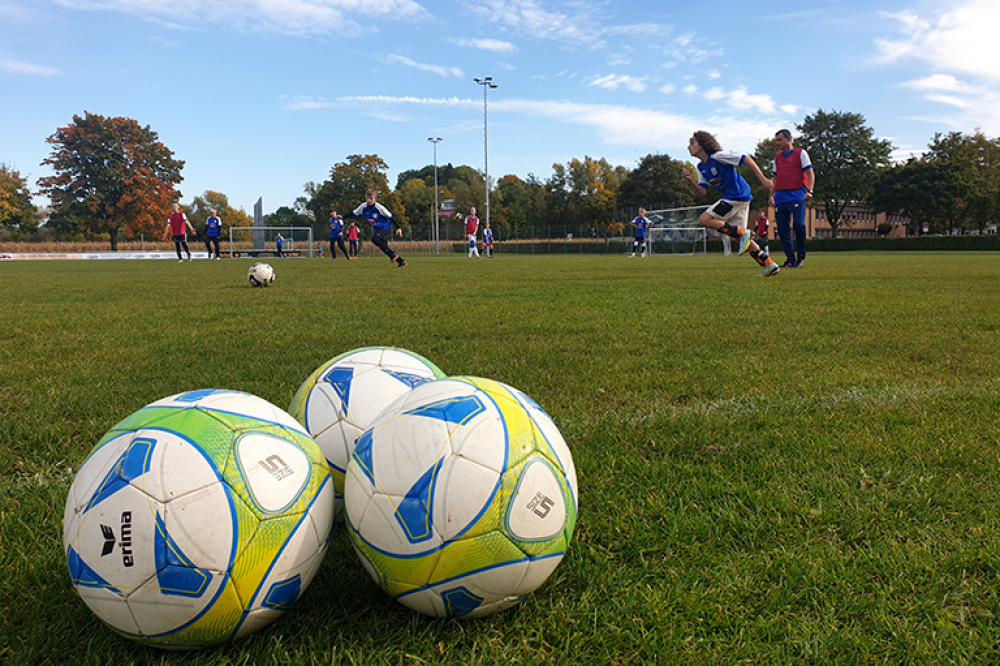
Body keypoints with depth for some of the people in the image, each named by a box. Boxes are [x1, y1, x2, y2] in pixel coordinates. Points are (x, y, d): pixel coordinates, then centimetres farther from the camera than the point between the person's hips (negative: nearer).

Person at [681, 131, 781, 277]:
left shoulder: (718, 157, -12)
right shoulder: (701, 167, 13)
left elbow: (746, 159, -11)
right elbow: (703, 192, 9)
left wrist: (762, 179, -13)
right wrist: (691, 180, -7)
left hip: (738, 195, -9)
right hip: (740, 199, 9)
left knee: (704, 220, -14)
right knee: (742, 236, 11)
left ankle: (742, 233, -15)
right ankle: (769, 265, 12)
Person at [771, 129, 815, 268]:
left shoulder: (800, 153, 6)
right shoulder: (777, 157, 21)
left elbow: (810, 173, 0)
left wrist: (809, 190, -13)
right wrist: (772, 195, 15)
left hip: (797, 196, -5)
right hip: (781, 198, 5)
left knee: (798, 224, -18)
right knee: (783, 230, 0)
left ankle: (801, 256, -2)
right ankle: (790, 259, 8)